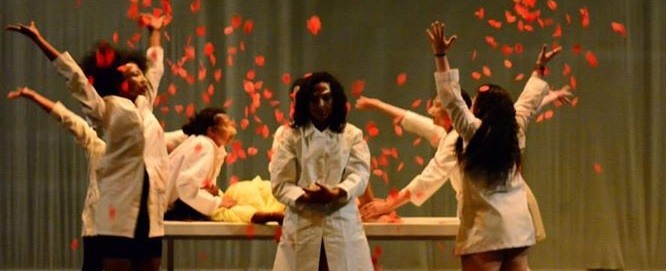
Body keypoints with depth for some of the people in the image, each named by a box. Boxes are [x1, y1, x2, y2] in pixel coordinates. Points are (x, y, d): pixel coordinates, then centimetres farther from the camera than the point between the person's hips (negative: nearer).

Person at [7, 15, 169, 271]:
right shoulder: (107, 108, -3)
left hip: (150, 211, 7)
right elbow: (75, 76, -9)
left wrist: (155, 32, 43)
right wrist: (38, 39, -14)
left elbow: (155, 67, 30)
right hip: (120, 209, -7)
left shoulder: (144, 104, 15)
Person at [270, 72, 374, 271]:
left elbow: (359, 174, -4)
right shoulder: (292, 136, 7)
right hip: (302, 228, 0)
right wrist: (304, 196, -21)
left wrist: (335, 193, -25)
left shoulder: (352, 135, 9)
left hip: (343, 227, 0)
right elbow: (280, 182, 0)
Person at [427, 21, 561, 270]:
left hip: (485, 232, -7)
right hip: (518, 228, 7)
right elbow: (528, 102, 26)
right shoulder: (515, 129, 9)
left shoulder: (474, 132, -9)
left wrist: (441, 56, -10)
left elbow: (452, 100, -11)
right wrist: (539, 70, 40)